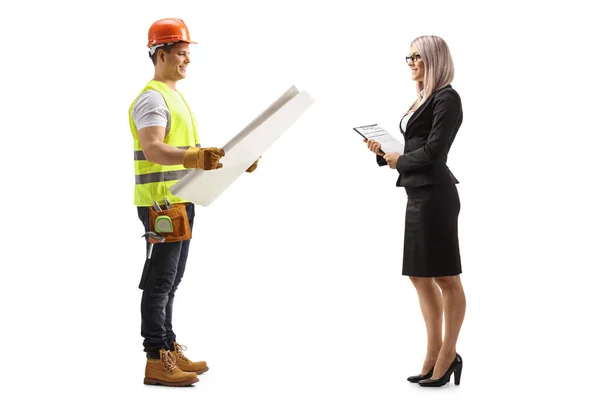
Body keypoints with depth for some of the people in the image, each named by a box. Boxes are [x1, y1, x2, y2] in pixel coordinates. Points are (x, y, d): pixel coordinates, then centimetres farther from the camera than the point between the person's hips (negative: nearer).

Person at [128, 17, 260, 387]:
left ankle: (170, 350, 21)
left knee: (169, 283, 14)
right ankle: (156, 362, -3)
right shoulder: (152, 98, -12)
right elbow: (153, 150, -27)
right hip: (161, 202, -10)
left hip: (180, 200, 10)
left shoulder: (175, 96, 19)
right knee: (159, 282, -7)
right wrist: (196, 157, -43)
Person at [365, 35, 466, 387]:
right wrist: (384, 152, 1)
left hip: (434, 195, -10)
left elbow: (433, 152, -17)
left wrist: (398, 161, -3)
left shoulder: (447, 98, -9)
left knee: (446, 278, 0)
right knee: (420, 276, 13)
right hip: (418, 195, 10)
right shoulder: (424, 99, 17)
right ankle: (434, 354, 22)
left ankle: (448, 356, 10)